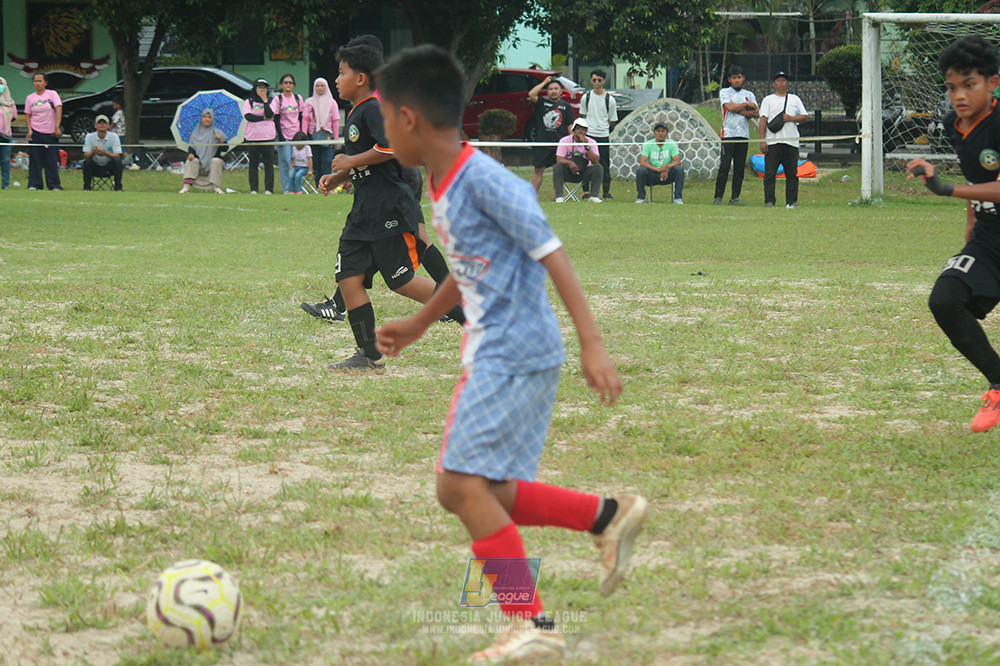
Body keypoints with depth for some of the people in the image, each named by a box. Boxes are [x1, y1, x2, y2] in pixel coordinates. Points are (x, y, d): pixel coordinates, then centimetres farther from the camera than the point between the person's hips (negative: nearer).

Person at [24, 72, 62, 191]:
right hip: (35, 133, 2)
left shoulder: (52, 94, 1)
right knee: (35, 159, -2)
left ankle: (55, 185, 5)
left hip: (51, 132, -2)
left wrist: (57, 127, -18)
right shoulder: (30, 98, 8)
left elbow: (58, 110, -7)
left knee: (52, 159, -1)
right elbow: (27, 114, 10)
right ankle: (34, 184, 4)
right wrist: (30, 130, -5)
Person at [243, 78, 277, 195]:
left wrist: (265, 101, -7)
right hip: (252, 136, 0)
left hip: (268, 136, 0)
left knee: (268, 163, -2)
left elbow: (270, 114, -9)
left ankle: (269, 188, 1)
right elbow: (248, 116, -7)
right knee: (253, 163, 2)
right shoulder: (248, 102, 8)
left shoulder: (271, 101, 9)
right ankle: (253, 188, 6)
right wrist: (263, 118, -9)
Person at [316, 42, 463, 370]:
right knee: (349, 277, 1)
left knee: (402, 282, -9)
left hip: (390, 211, -10)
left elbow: (391, 147, -25)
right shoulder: (355, 114, 20)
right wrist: (338, 177, 15)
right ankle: (369, 355, 5)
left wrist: (350, 162, -16)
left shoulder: (374, 109, -11)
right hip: (364, 213, 10)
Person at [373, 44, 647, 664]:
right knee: (475, 491, 9)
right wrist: (419, 324, 36)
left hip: (517, 351, -10)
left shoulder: (484, 179, -17)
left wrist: (592, 343, -23)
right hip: (490, 353, 10)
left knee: (463, 483, -14)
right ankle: (607, 514, 18)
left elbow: (550, 253, -19)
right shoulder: (444, 184, 11)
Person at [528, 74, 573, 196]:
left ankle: (557, 195, 8)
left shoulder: (566, 106, 7)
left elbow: (570, 127, 6)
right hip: (542, 142, 0)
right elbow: (531, 94, -10)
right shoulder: (542, 103, 7)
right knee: (538, 170, 2)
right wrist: (544, 82, -2)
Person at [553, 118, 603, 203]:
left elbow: (596, 161, -16)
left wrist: (587, 147, -27)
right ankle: (559, 196, -29)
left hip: (584, 173, 1)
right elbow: (559, 159, -17)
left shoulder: (592, 142, -5)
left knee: (598, 167, -24)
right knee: (557, 167, -30)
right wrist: (569, 163, -38)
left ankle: (594, 196, -24)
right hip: (568, 172, -1)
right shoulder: (565, 141, -8)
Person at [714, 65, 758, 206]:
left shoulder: (749, 95, 16)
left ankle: (735, 198, 5)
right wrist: (747, 105, 0)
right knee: (725, 166, -10)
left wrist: (738, 110, -7)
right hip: (728, 134, -3)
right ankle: (718, 197, -8)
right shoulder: (724, 92, 8)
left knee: (740, 168, 1)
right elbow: (730, 107, -10)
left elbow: (755, 113, 2)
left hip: (744, 135, 3)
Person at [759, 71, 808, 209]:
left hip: (791, 142, 2)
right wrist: (762, 140, -8)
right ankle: (769, 201, -4)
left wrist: (791, 118, -5)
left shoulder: (795, 99, 19)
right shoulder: (768, 100, 12)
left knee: (792, 173, 0)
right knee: (770, 173, -7)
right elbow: (763, 120, 3)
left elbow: (805, 117, 14)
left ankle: (791, 201, 4)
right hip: (772, 142, -2)